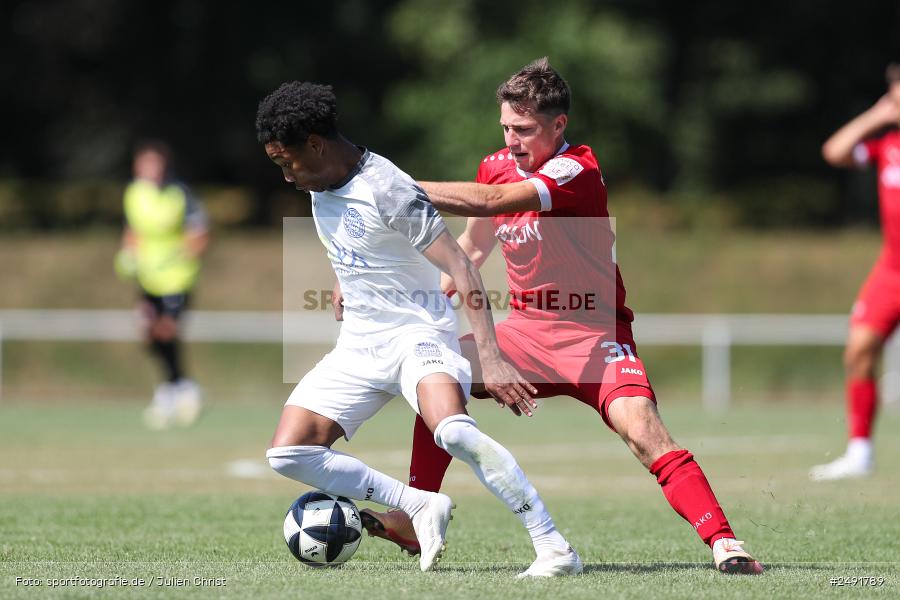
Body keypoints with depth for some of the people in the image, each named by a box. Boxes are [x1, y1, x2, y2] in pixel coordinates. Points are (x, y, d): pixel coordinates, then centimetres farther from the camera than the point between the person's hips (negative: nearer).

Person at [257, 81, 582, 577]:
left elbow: (459, 267, -24)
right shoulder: (320, 186, 6)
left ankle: (555, 549, -30)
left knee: (453, 431, -36)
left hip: (418, 335, -9)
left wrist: (490, 358, -31)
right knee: (287, 453, -5)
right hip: (357, 344, 9)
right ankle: (421, 507, 0)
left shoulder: (386, 190, -20)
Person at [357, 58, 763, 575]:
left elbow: (491, 201, -34)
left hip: (593, 334, -7)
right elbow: (473, 244, 20)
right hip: (528, 330, 7)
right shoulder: (497, 165, 4)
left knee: (642, 430, -27)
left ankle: (723, 541, -26)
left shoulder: (577, 170, -20)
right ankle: (412, 523, 1)